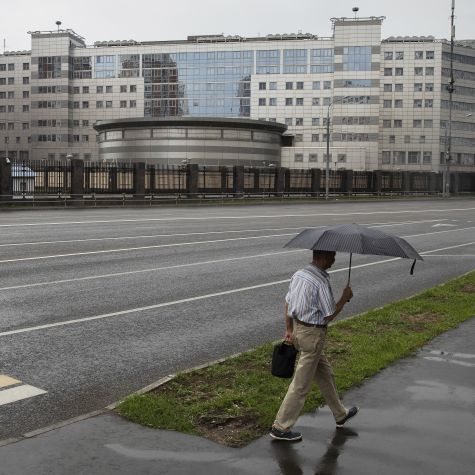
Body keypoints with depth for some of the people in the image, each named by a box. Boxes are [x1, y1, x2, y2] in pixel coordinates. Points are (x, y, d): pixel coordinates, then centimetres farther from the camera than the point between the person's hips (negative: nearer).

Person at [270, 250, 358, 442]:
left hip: (298, 329, 9)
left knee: (325, 373, 24)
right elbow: (329, 315, -18)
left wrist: (289, 330, 16)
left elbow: (288, 303, 10)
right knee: (301, 384, 2)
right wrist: (344, 298, -6)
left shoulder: (298, 274, 4)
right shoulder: (321, 282, -22)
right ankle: (281, 428, 10)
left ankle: (340, 414, 40)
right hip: (313, 334, -9)